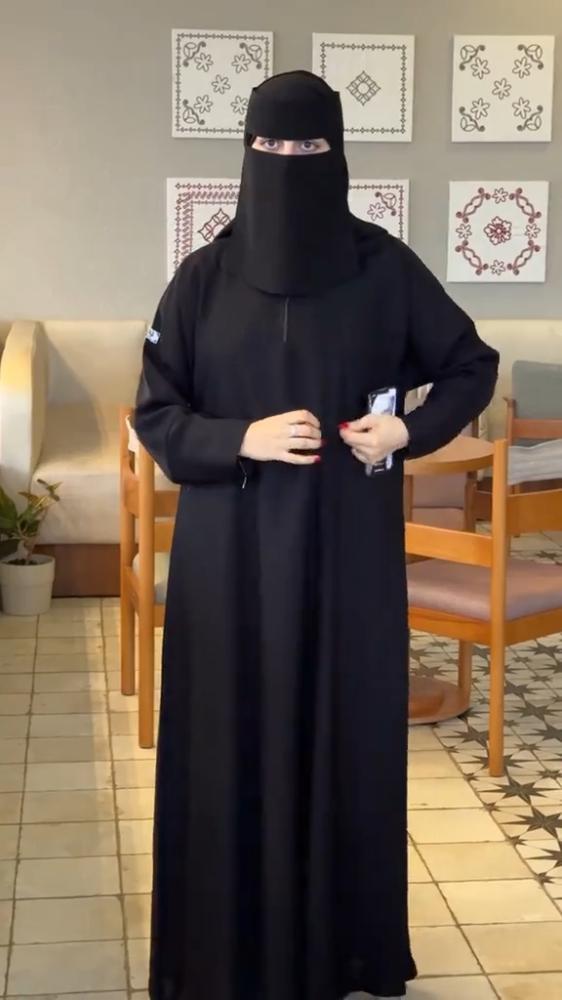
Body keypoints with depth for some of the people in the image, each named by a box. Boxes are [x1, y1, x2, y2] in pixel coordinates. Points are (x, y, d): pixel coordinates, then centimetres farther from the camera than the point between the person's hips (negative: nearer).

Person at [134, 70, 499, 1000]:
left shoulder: (384, 267, -1)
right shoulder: (204, 277, -1)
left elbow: (473, 365, 9)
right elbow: (153, 415, 1)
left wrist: (408, 430, -8)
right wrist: (243, 440, -16)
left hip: (349, 550, 0)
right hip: (234, 555, 0)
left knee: (349, 735, 7)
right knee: (235, 742, 5)